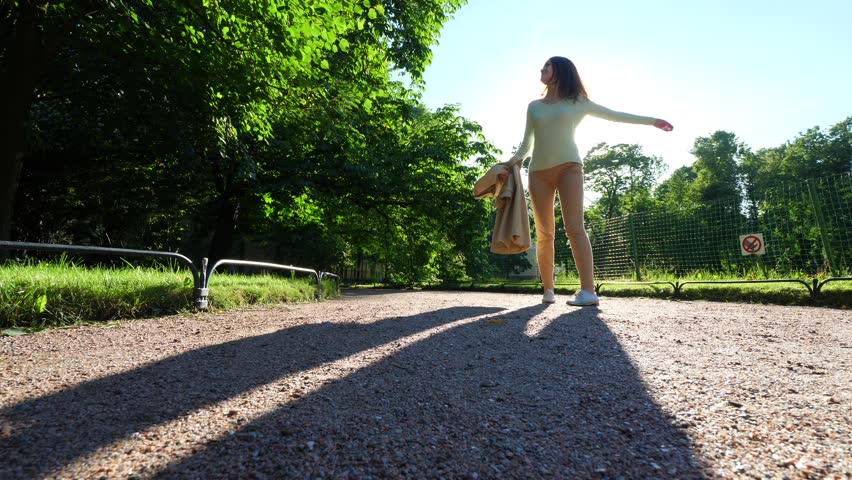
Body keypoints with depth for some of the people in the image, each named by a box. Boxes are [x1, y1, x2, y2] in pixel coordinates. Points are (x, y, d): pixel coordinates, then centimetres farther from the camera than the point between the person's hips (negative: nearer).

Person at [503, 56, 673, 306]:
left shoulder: (577, 102, 13)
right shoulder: (534, 106, 18)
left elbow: (613, 115, 20)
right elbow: (527, 143, 17)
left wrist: (651, 120, 22)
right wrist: (515, 158, -4)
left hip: (568, 166, -2)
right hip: (539, 171, 3)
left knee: (575, 227, -17)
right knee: (544, 233, -2)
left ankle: (588, 291, -22)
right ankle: (548, 290, 4)